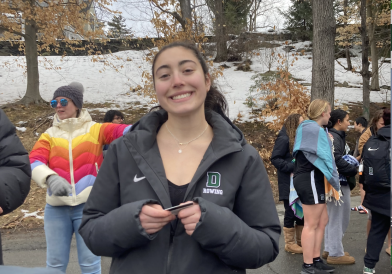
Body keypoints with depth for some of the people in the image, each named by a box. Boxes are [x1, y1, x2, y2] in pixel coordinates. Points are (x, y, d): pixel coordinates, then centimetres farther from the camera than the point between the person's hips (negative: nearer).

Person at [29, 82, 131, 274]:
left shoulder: (94, 130, 2)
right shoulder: (49, 135, 9)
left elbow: (119, 131, -16)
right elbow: (33, 161, -7)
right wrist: (50, 177, -30)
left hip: (88, 205, -2)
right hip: (56, 207, 3)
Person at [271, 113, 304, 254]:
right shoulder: (284, 139, -11)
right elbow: (275, 159, -15)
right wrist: (292, 167, -22)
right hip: (289, 183, -8)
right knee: (291, 212, 1)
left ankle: (300, 241, 24)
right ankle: (289, 243, 13)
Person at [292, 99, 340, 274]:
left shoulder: (305, 128, 17)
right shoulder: (317, 130, -14)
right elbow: (325, 158, -14)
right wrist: (336, 183, -6)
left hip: (306, 178, 10)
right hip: (311, 179, -10)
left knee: (322, 220, 15)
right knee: (311, 225, -2)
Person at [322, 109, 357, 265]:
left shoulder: (337, 136, 17)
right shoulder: (333, 137, -16)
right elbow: (336, 160, -25)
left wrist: (352, 167, 2)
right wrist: (354, 170, -15)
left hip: (338, 182, 11)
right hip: (338, 182, -11)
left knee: (332, 217, 18)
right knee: (338, 218, -2)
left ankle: (329, 249, 29)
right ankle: (335, 254, 8)